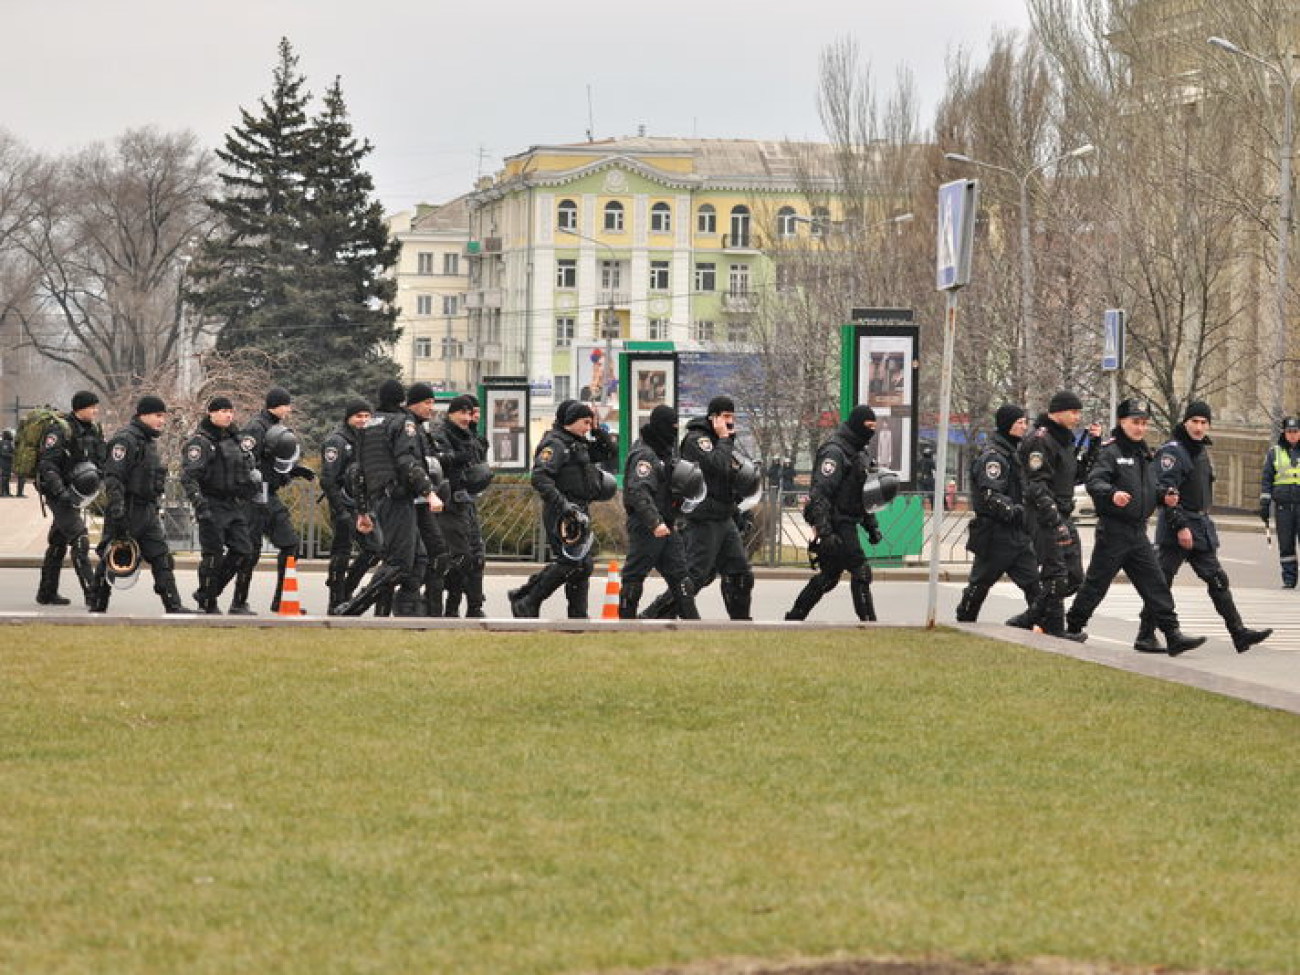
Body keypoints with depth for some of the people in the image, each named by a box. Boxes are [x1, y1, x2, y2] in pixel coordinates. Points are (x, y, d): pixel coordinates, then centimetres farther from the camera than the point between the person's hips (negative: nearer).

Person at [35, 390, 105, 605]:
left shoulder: (93, 430, 9)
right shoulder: (60, 430, -15)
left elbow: (100, 459, 17)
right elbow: (47, 465, -19)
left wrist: (95, 476, -4)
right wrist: (61, 492, -28)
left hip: (76, 494, 8)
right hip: (58, 493, -8)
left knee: (58, 543, 15)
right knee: (80, 541, -16)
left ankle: (47, 593, 23)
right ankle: (91, 592, -19)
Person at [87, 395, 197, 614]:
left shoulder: (150, 441, 18)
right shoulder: (125, 440, -13)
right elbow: (113, 477, -20)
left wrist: (154, 507, 23)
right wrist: (117, 512, -26)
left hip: (147, 511, 9)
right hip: (127, 510, -9)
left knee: (162, 559, 2)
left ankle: (173, 606, 1)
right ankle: (97, 608, 8)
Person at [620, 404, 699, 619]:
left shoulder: (667, 451, 15)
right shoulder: (644, 454, -14)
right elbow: (638, 492, -25)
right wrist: (655, 522, -33)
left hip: (665, 525, 9)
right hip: (644, 527, -9)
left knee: (680, 576, 4)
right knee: (634, 577, 0)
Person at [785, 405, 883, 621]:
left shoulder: (862, 453, 18)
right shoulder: (835, 451, -14)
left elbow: (865, 494, 28)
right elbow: (820, 493, -21)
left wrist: (872, 525, 23)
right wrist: (824, 531, -28)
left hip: (847, 524, 10)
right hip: (836, 524, -10)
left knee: (829, 575, 12)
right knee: (860, 571, -11)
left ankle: (794, 618, 20)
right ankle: (868, 621, -9)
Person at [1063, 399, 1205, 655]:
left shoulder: (1144, 454, 17)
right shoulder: (1111, 451, -9)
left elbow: (1152, 487, 26)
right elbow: (1094, 482, -22)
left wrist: (1164, 495, 4)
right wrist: (1112, 494, -41)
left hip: (1138, 532, 7)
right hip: (1113, 529, -7)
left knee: (1155, 584, 1)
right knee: (1096, 583, 1)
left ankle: (1173, 635, -2)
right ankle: (1073, 628, 16)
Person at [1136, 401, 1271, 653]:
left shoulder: (1202, 451, 17)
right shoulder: (1172, 451, -12)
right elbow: (1167, 493, -19)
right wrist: (1180, 527, -23)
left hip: (1201, 526, 9)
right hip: (1175, 528, -9)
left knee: (1217, 580, 7)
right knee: (1161, 583, -5)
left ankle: (1239, 634, 8)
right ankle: (1145, 637, 0)